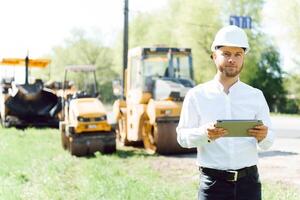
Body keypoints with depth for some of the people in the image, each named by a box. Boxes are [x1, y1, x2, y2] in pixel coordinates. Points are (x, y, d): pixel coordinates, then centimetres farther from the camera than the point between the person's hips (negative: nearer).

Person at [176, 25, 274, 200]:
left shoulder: (256, 96, 8)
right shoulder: (197, 95, 2)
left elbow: (268, 142, 6)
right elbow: (183, 136, -2)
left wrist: (263, 136, -18)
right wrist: (205, 133, -23)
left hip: (248, 181, 2)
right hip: (213, 182, -2)